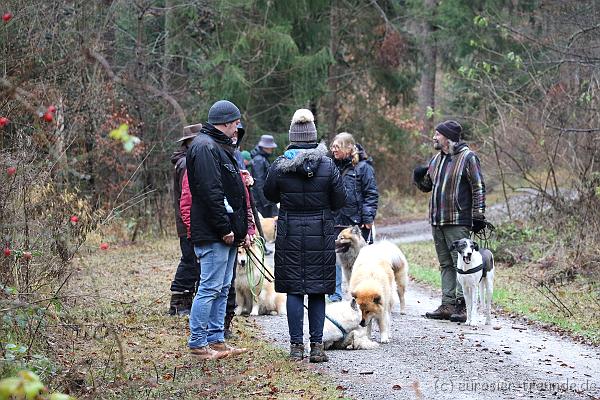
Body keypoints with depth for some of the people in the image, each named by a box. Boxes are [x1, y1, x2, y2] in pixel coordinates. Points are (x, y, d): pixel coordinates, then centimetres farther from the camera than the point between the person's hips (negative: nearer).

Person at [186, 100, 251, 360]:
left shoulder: (221, 147, 21)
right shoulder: (205, 147, -13)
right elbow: (210, 192, -21)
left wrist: (242, 229, 18)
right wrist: (225, 229, -20)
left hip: (227, 234, 11)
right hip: (213, 234, -11)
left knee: (222, 289, 13)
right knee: (210, 288, -7)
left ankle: (216, 340, 18)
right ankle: (197, 343, -2)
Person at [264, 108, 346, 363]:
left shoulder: (280, 165, -7)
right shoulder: (327, 165, -7)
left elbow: (270, 195, 8)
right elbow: (339, 201, -1)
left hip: (290, 234, 0)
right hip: (320, 234, 0)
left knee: (294, 289, 6)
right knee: (317, 290, 8)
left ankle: (296, 346, 4)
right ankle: (317, 345, 6)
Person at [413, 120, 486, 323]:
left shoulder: (467, 158, -7)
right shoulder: (437, 159, 16)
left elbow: (479, 188, -9)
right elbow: (427, 185, 24)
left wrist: (478, 217, -12)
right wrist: (419, 177, 2)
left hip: (458, 221, -8)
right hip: (437, 220, 8)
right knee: (445, 264, 10)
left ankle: (462, 306, -7)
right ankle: (447, 305, 14)